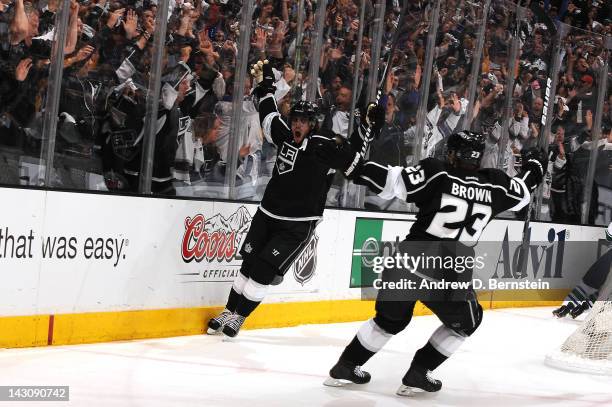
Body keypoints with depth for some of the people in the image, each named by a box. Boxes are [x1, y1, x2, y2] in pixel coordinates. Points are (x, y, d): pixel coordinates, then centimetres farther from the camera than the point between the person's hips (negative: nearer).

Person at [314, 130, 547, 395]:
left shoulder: (436, 173, -2)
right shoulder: (495, 186, 5)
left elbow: (390, 181, -13)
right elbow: (522, 192, 25)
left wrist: (350, 162, -13)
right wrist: (534, 166, 45)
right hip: (450, 277, -1)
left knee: (390, 319, 27)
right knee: (465, 323, 27)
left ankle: (345, 367, 30)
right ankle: (418, 374, 20)